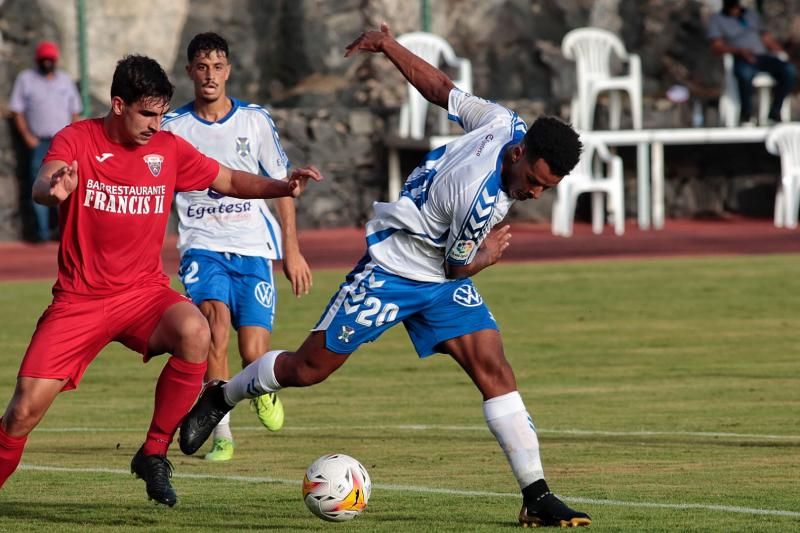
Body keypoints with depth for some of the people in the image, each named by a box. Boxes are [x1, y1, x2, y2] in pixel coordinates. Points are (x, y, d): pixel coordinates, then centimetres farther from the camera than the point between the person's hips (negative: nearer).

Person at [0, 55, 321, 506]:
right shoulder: (77, 140, -7)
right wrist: (55, 189, -51)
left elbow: (229, 181, 13)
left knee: (194, 333, -31)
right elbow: (42, 188, -26)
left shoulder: (169, 149, 2)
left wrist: (280, 188, -7)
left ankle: (154, 455, -13)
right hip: (80, 298, -2)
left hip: (144, 293, 2)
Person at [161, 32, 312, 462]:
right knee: (215, 318, -29)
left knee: (254, 355, -8)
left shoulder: (255, 120, 2)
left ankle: (263, 390, 32)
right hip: (202, 245, 0)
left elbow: (281, 184, 9)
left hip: (252, 248, 1)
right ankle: (221, 435, -22)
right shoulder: (173, 127, 2)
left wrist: (292, 250, 5)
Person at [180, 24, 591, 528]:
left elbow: (441, 88, 1)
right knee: (308, 368, 2)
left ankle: (536, 496, -11)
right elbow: (459, 267, -16)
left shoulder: (506, 123, -13)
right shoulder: (482, 198, -35)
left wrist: (389, 45, 12)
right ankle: (221, 396, 29)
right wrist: (488, 253, 3)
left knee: (494, 368, -8)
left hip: (444, 281, 7)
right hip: (393, 272, -7)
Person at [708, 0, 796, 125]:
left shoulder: (752, 15, 26)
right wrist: (740, 51, -18)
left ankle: (775, 110, -14)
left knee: (790, 70, -26)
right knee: (746, 73, -42)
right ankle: (746, 114, -24)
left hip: (762, 55, 4)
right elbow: (717, 47, -2)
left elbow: (768, 38, 23)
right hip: (741, 59, -4)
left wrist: (781, 52, 5)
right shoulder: (716, 19, 11)